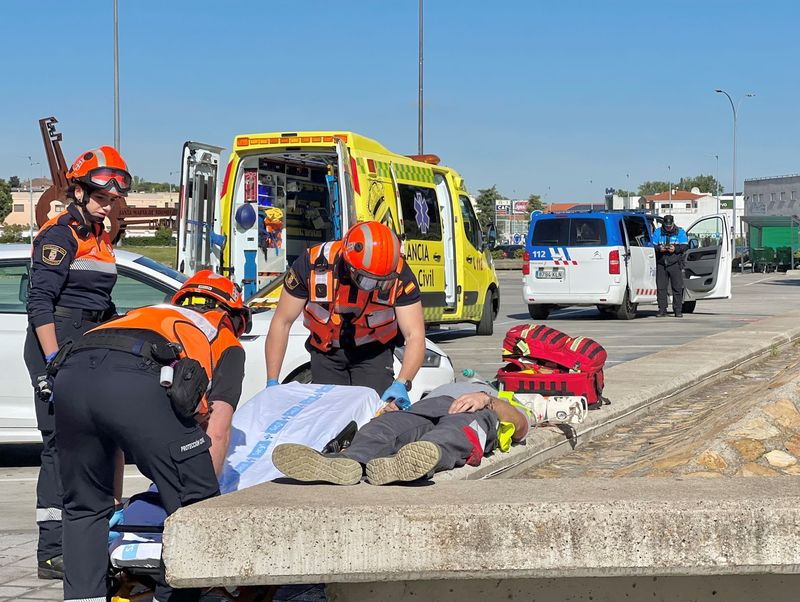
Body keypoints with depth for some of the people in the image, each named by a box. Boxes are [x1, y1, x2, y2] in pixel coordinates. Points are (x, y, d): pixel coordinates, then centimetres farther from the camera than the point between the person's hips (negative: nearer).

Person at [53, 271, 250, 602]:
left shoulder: (147, 315, 43)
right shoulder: (227, 343, 30)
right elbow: (217, 431, 14)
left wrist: (115, 494, 49)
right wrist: (204, 494, 20)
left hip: (70, 372, 6)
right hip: (135, 384, -6)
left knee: (85, 507, 23)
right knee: (193, 506, 6)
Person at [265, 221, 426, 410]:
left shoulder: (400, 276, -29)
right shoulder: (312, 264, -29)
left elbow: (415, 336, -28)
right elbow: (282, 323, -19)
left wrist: (401, 384, -45)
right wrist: (272, 383, -19)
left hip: (373, 351, 0)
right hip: (326, 351, 1)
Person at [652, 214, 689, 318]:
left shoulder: (680, 232, 6)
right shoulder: (658, 232, 10)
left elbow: (685, 246, -1)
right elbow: (652, 245, 5)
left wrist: (675, 249, -19)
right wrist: (659, 248, -17)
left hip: (675, 264, -2)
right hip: (661, 264, 2)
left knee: (677, 288, -3)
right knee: (661, 287, 0)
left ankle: (678, 310, 1)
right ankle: (662, 310, 6)